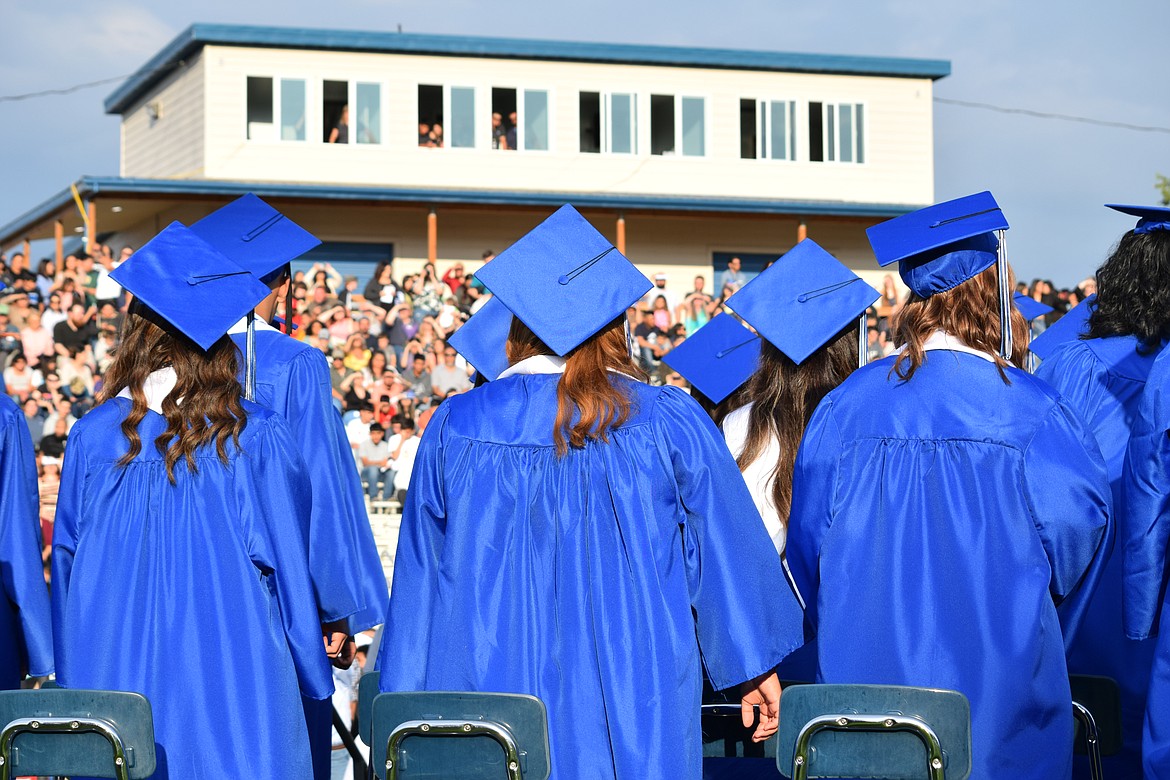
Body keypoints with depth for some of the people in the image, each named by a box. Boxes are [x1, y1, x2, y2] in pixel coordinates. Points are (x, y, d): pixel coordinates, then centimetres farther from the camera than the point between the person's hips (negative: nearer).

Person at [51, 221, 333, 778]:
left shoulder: (93, 435, -2)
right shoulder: (256, 438, -7)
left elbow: (66, 562, 6)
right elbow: (289, 565, -2)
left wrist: (72, 682, 18)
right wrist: (313, 679, 10)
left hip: (114, 680, 2)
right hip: (230, 683, -2)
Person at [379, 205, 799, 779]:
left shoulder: (454, 430, -1)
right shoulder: (669, 423, -4)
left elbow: (418, 581, 5)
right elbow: (726, 548, 4)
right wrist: (757, 666, 16)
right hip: (634, 714, -1)